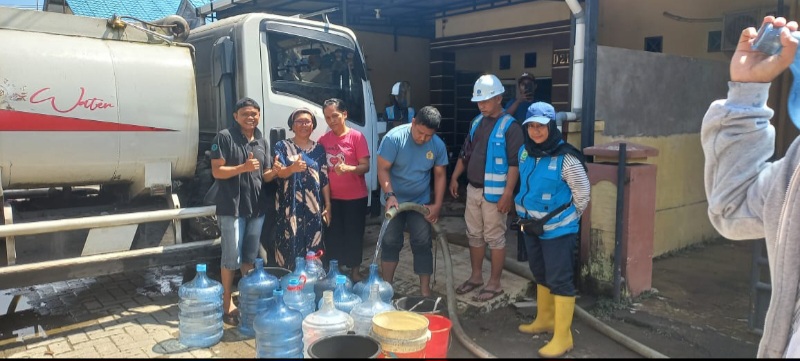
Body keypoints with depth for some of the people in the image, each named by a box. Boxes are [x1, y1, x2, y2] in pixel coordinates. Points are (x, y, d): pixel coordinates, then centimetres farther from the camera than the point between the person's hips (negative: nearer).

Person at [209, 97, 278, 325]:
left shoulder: (262, 141, 13)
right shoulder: (224, 137, -6)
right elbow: (216, 171, -11)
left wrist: (275, 171, -8)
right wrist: (242, 167, -24)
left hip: (256, 207, 6)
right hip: (232, 207, -6)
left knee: (250, 257, 14)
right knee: (232, 258, 0)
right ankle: (227, 302, 14)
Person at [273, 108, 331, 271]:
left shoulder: (319, 149, 10)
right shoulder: (282, 146, 3)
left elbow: (324, 179, 10)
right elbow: (279, 172, -10)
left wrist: (328, 206, 5)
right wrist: (292, 168, -32)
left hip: (314, 209, 2)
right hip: (290, 208, -2)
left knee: (313, 252, 3)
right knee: (290, 247, -5)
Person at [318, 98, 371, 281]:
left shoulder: (356, 137, -8)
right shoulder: (323, 140, 3)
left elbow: (365, 166, -10)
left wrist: (348, 168, -29)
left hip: (355, 197, -3)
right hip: (332, 197, 3)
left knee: (354, 234, 7)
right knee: (332, 235, 9)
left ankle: (355, 271, 21)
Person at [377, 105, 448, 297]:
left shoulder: (438, 145, -11)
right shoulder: (394, 137, -21)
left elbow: (440, 175, -1)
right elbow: (383, 169, -19)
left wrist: (437, 205, -6)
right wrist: (390, 195, -31)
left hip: (421, 202, 2)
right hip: (394, 201, -2)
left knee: (423, 244, 2)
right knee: (390, 243, 6)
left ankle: (425, 291, 11)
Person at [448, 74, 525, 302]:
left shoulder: (510, 126, -12)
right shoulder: (477, 122, 10)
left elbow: (514, 163, -16)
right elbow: (465, 153, 18)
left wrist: (508, 193, -21)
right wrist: (454, 177, 12)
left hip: (494, 193, -7)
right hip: (473, 189, 7)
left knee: (495, 238, 2)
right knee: (474, 235, 15)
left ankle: (495, 284, 13)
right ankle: (476, 277, 29)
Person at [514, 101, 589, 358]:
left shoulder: (566, 157, -20)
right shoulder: (525, 152, 1)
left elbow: (583, 193, -11)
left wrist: (568, 218, -1)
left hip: (558, 230, -7)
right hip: (531, 226, 8)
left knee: (560, 280, -2)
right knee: (540, 275, 21)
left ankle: (562, 337, 8)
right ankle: (544, 320, 38)